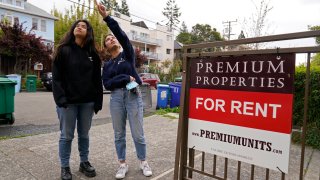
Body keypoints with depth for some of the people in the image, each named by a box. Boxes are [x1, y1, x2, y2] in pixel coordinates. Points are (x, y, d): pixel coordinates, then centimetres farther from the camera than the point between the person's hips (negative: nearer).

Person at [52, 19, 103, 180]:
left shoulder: (92, 53, 7)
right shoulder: (64, 50, 0)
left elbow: (97, 79, 6)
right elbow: (56, 77, -5)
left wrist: (98, 100, 1)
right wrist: (61, 99, -15)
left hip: (87, 101, 3)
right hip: (68, 101, -2)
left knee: (84, 134, 13)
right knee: (66, 135, 6)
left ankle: (84, 163, 28)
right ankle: (65, 167, 21)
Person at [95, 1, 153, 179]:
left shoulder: (127, 54, 6)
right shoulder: (107, 65, 13)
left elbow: (122, 35, -11)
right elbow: (107, 84, -1)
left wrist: (107, 17, -17)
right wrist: (125, 78, -12)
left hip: (133, 95, -3)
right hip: (116, 98, 3)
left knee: (138, 133, 2)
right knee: (119, 134, 8)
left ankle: (143, 162, 21)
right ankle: (123, 164, 24)